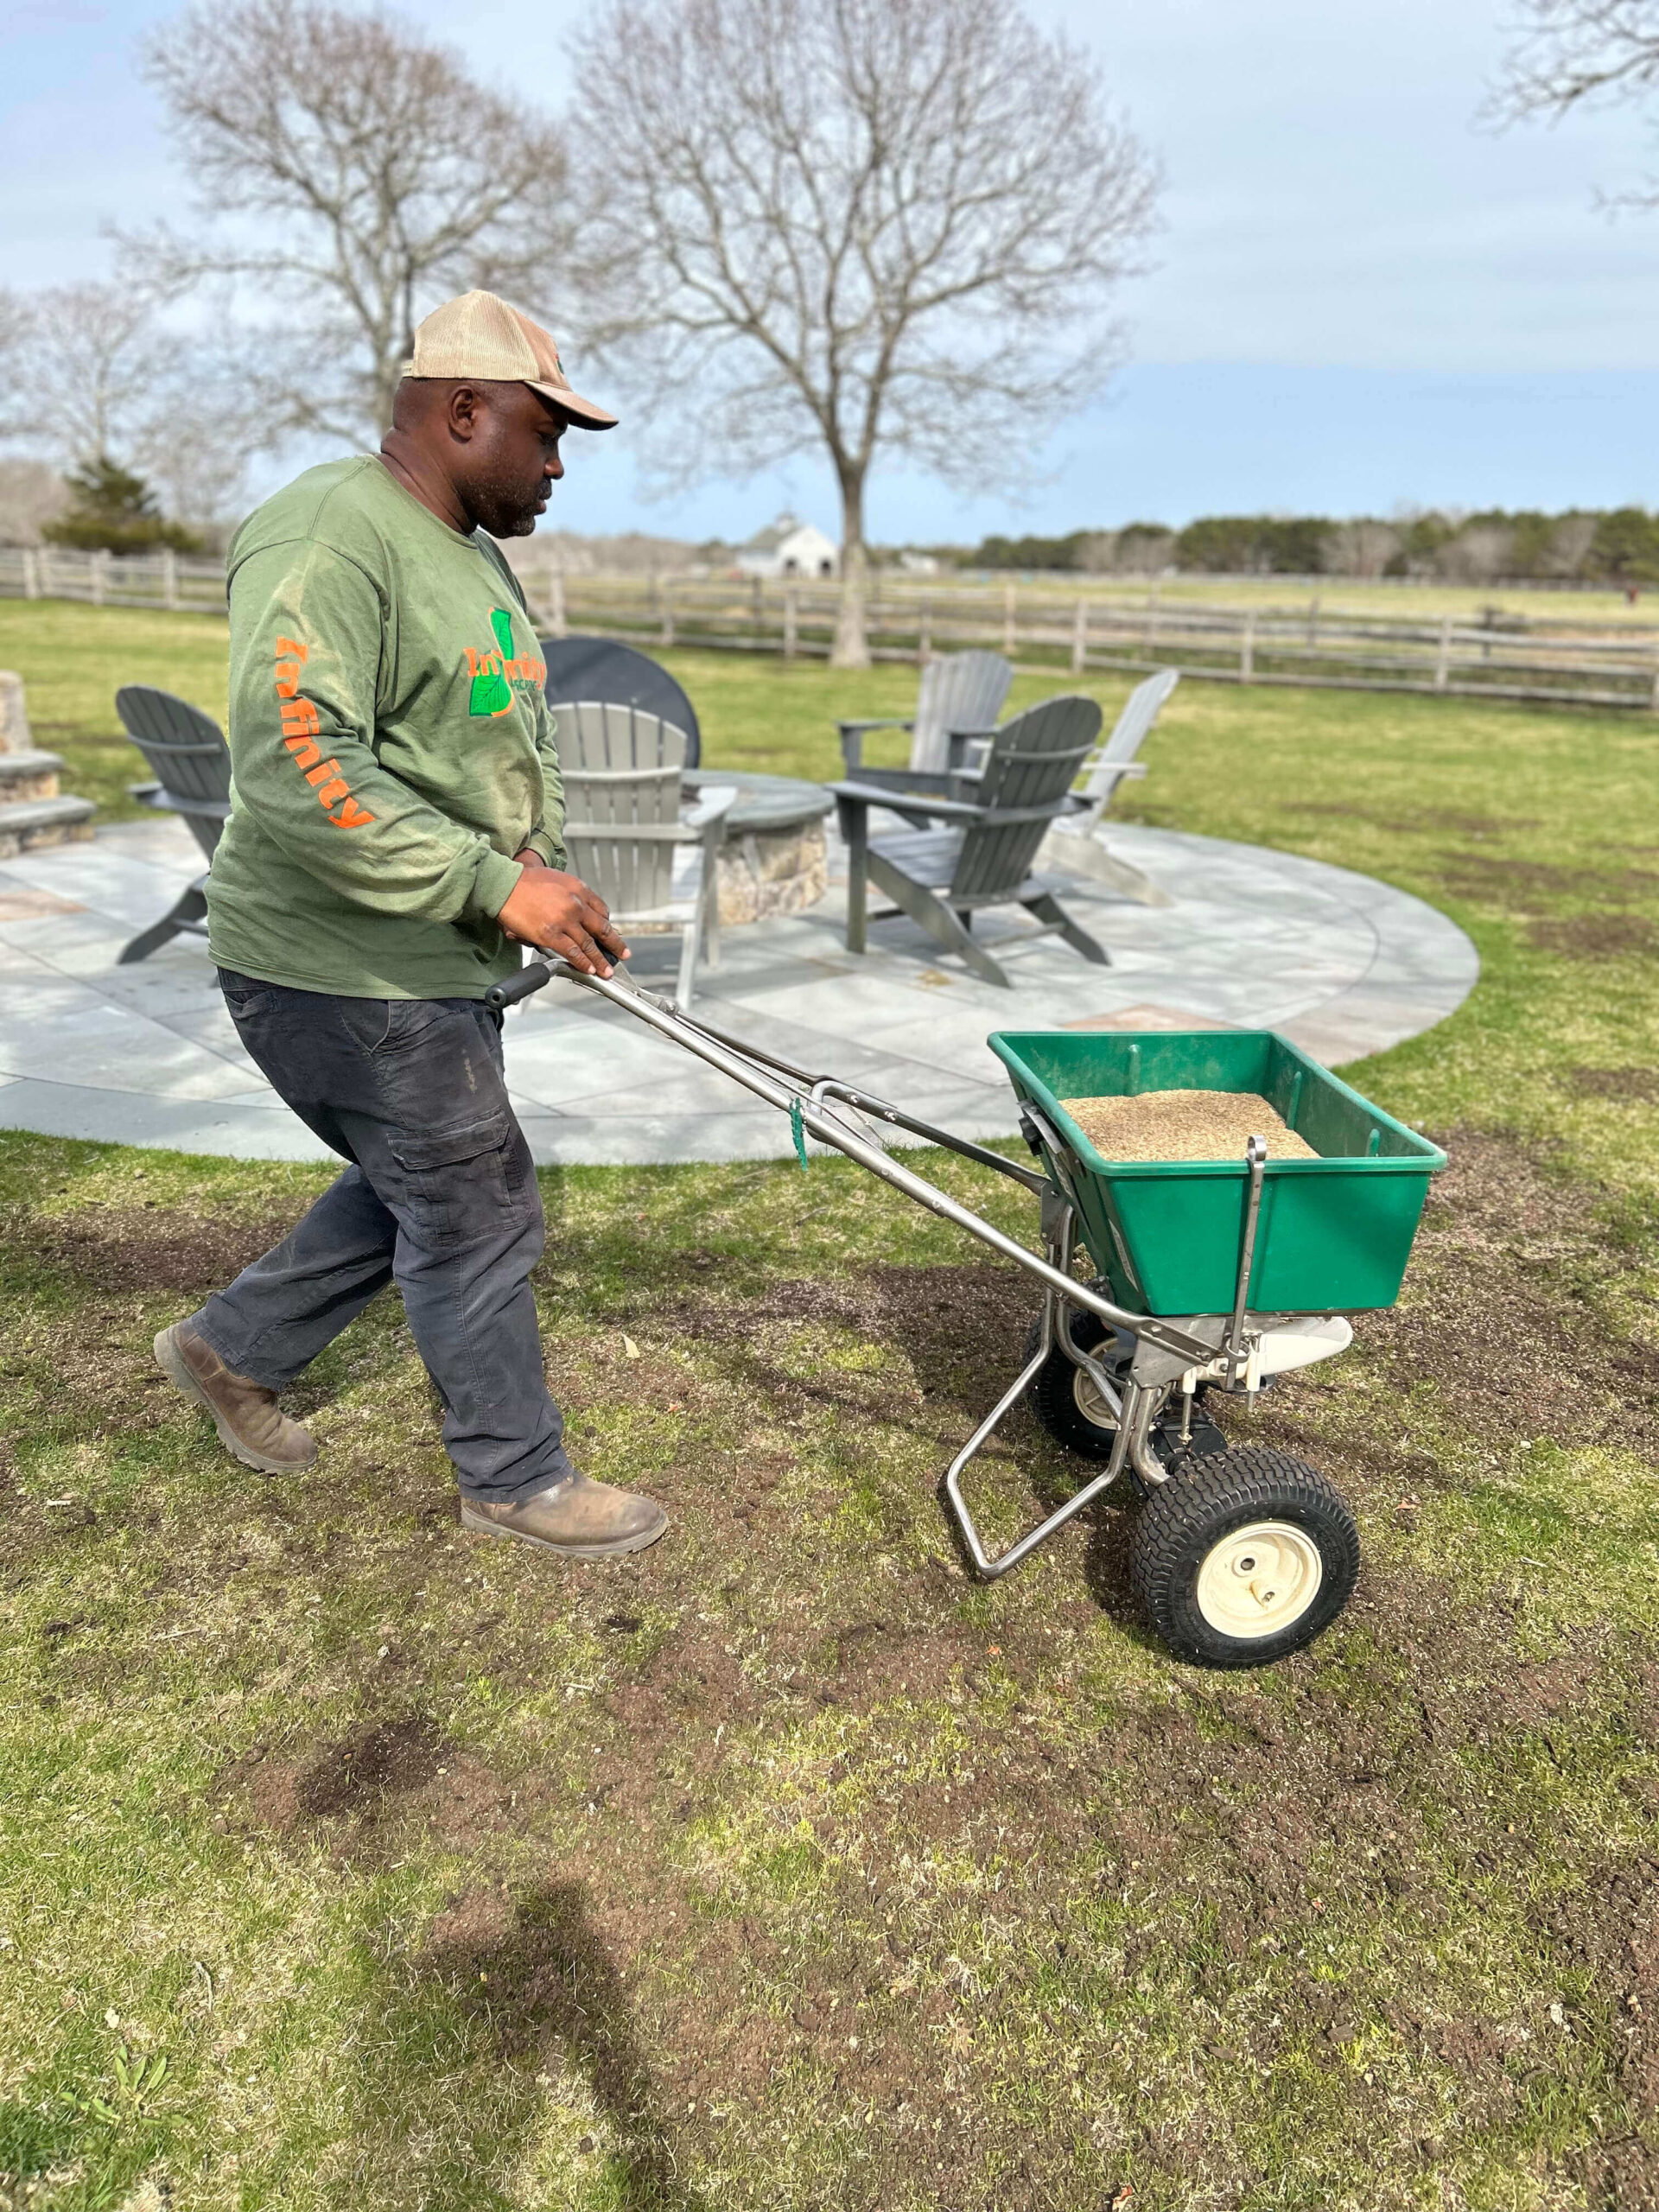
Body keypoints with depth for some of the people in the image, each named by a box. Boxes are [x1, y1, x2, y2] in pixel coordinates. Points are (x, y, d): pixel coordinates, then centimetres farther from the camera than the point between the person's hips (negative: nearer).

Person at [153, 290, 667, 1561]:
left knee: (419, 1188, 21)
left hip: (436, 963, 10)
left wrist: (538, 859, 5)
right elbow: (296, 769, -29)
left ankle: (235, 1349, 40)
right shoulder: (330, 539, -18)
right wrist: (494, 883, -29)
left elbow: (509, 745, 22)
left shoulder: (472, 554, 16)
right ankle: (516, 1480, 20)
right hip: (343, 972, -10)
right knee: (477, 1210, 0)